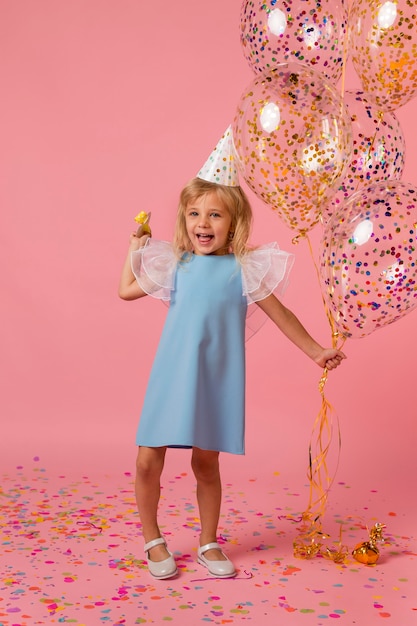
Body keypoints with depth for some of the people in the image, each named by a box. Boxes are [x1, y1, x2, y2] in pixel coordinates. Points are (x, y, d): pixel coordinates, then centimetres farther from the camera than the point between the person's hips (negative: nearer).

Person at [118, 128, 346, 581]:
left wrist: (316, 351, 8)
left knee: (206, 463, 9)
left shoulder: (244, 270, 0)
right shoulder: (175, 266, 7)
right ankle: (153, 540, 22)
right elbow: (126, 290, 18)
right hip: (171, 377, 2)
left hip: (217, 380, -1)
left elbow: (280, 315, 6)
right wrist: (135, 245, 19)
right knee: (147, 461, -1)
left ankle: (208, 543, 29)